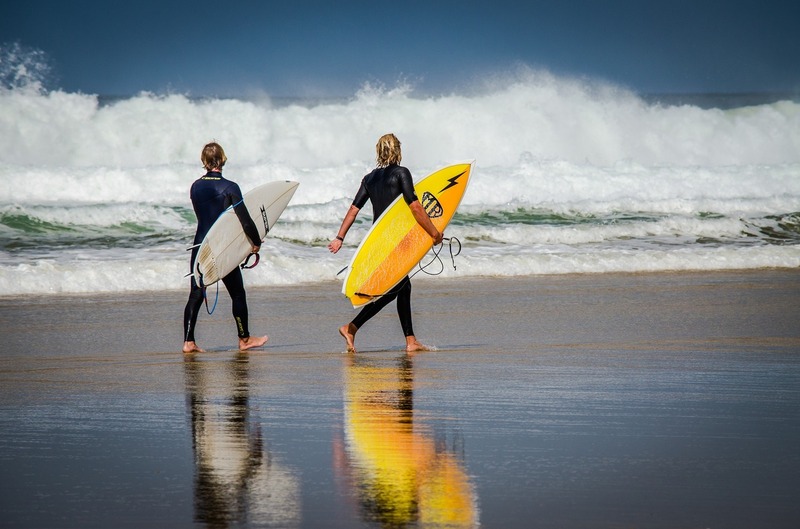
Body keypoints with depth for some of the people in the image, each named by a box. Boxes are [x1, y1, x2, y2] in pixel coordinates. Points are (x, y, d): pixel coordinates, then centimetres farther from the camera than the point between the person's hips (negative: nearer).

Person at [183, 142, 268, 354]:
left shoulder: (196, 187, 3)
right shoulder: (229, 187, -12)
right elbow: (245, 220, -15)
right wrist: (256, 242, 1)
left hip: (200, 247, 4)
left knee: (195, 295, 5)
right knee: (237, 294, 12)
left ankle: (188, 341, -4)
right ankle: (244, 339, 20)